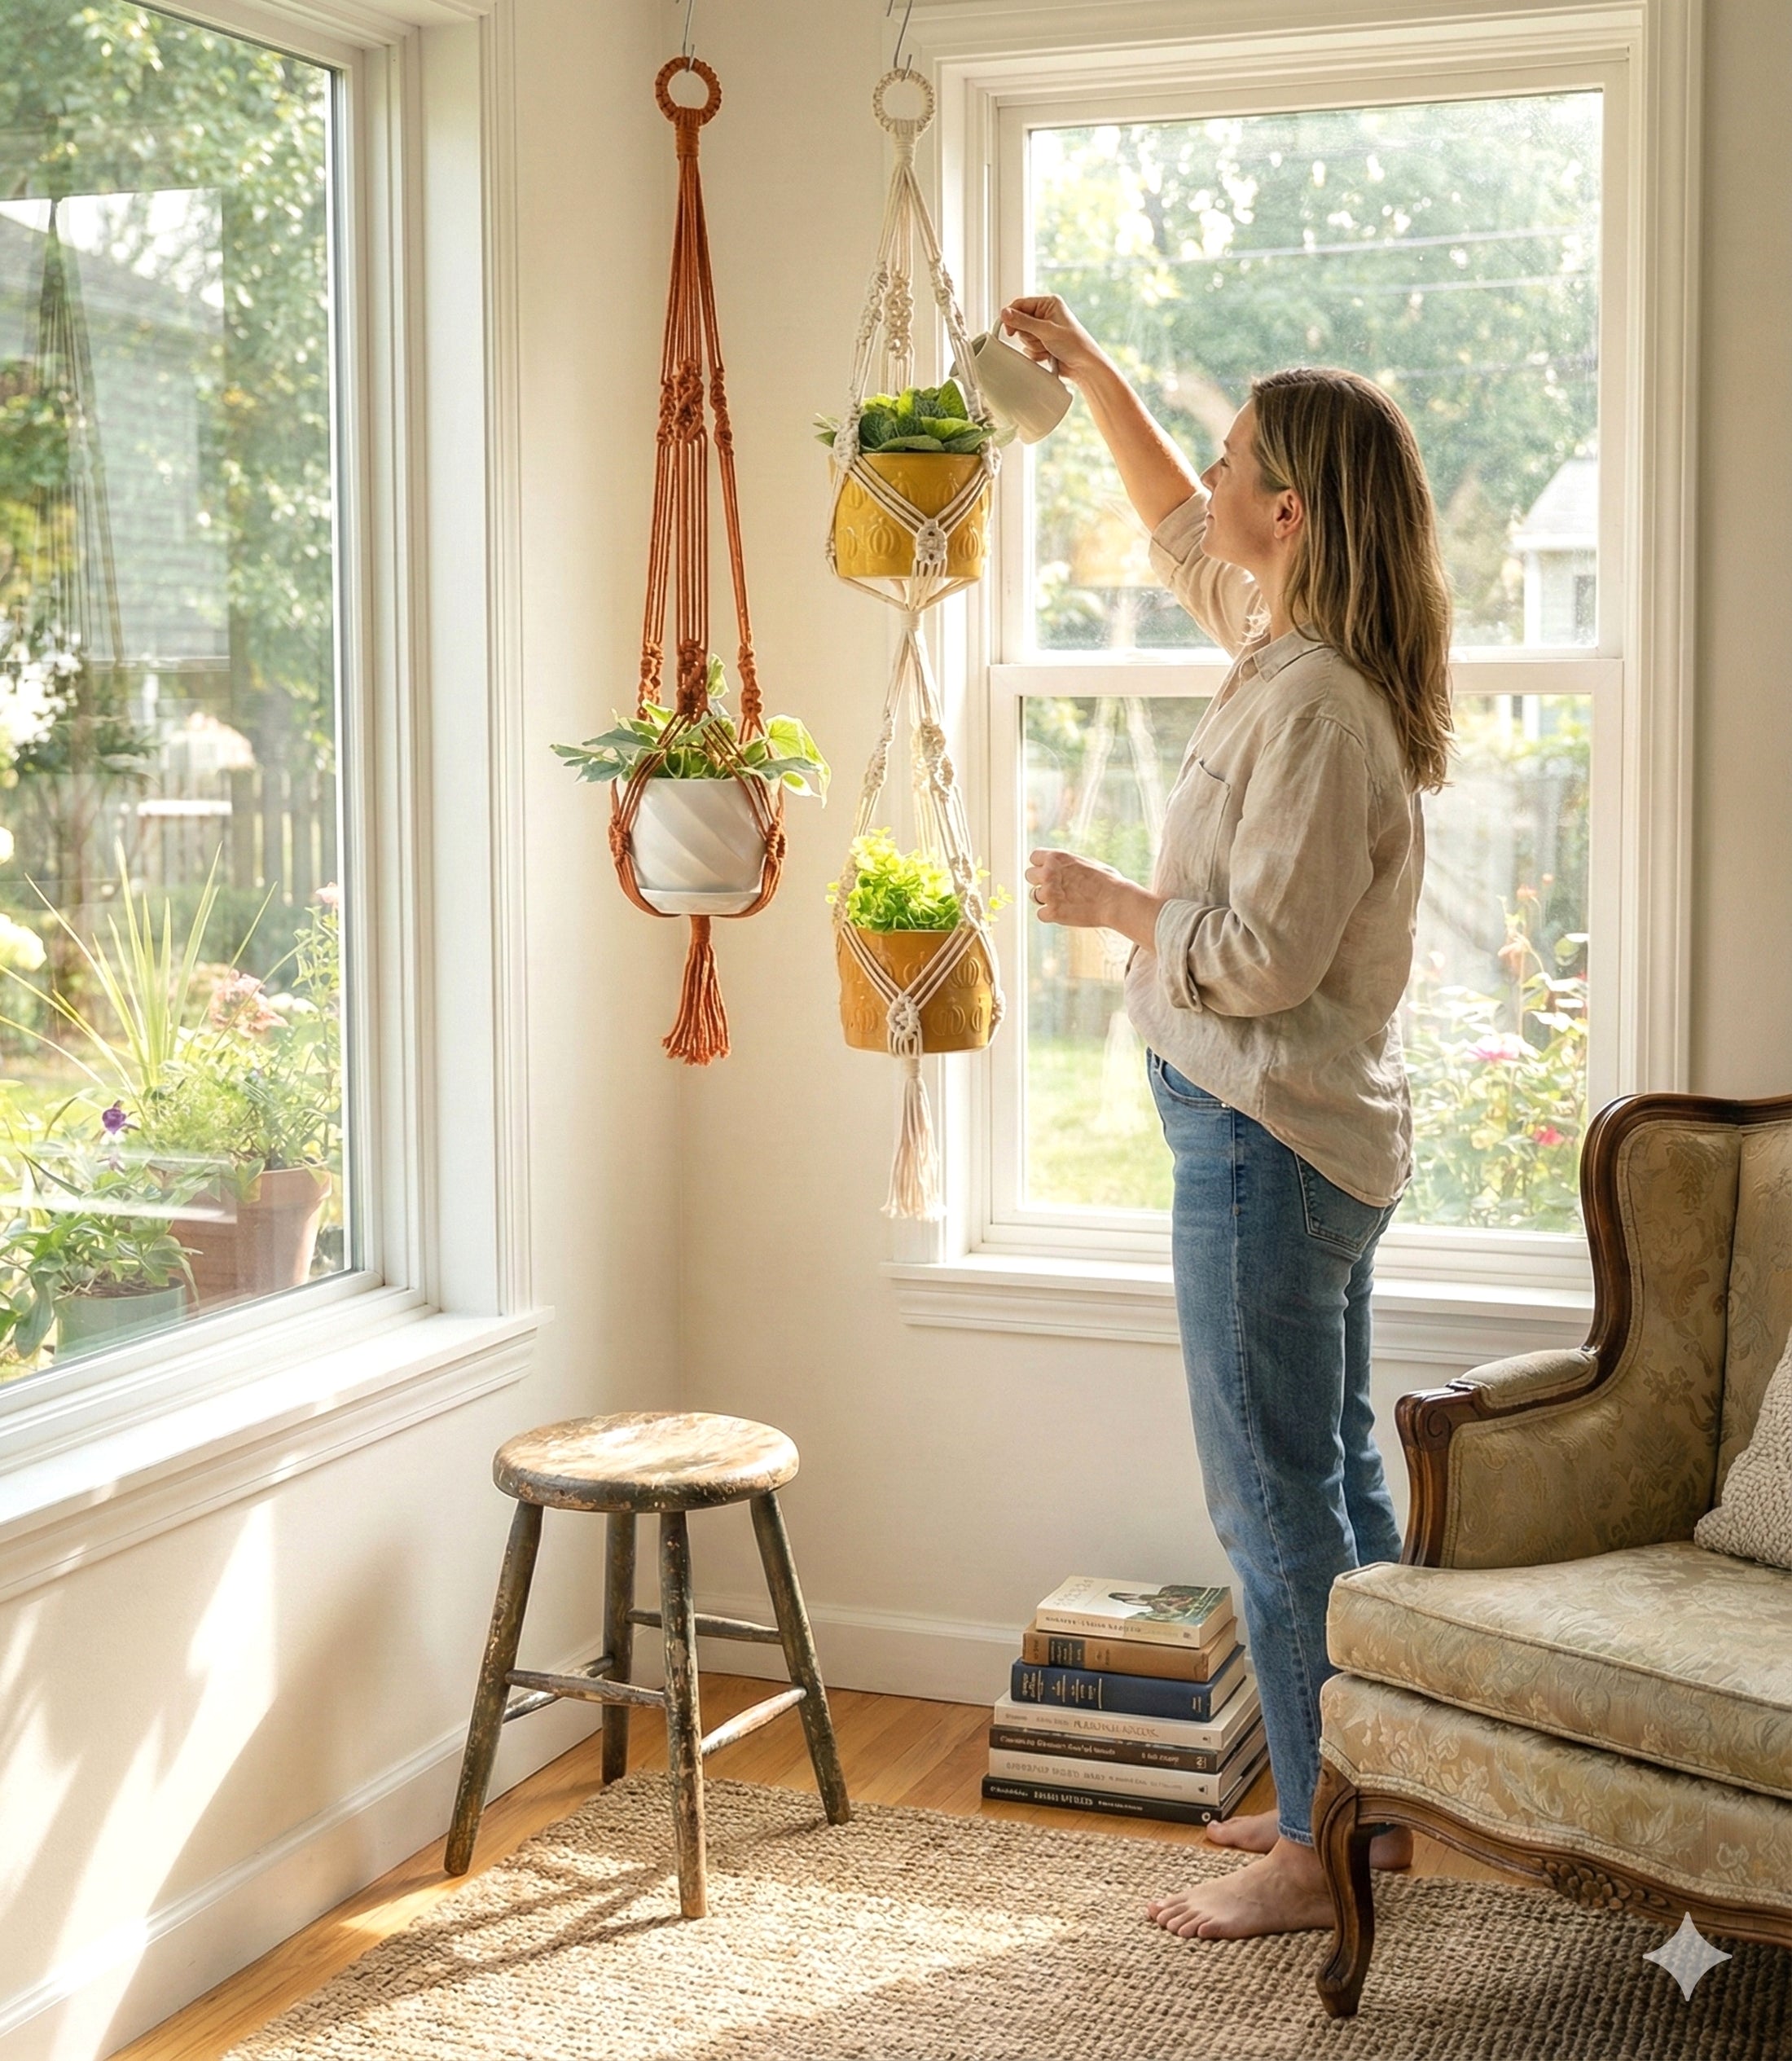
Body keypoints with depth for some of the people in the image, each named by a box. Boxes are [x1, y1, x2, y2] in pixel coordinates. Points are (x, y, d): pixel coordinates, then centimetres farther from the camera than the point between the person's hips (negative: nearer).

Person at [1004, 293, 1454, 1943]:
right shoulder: (1291, 649, 8)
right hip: (1323, 1138, 10)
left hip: (1267, 1146, -10)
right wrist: (1084, 367, 27)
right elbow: (1178, 534, 27)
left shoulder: (1315, 707, -21)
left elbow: (1262, 953, -25)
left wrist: (1107, 903, -10)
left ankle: (1320, 1854, 8)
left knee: (1275, 1496, -2)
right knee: (1333, 1471, 17)